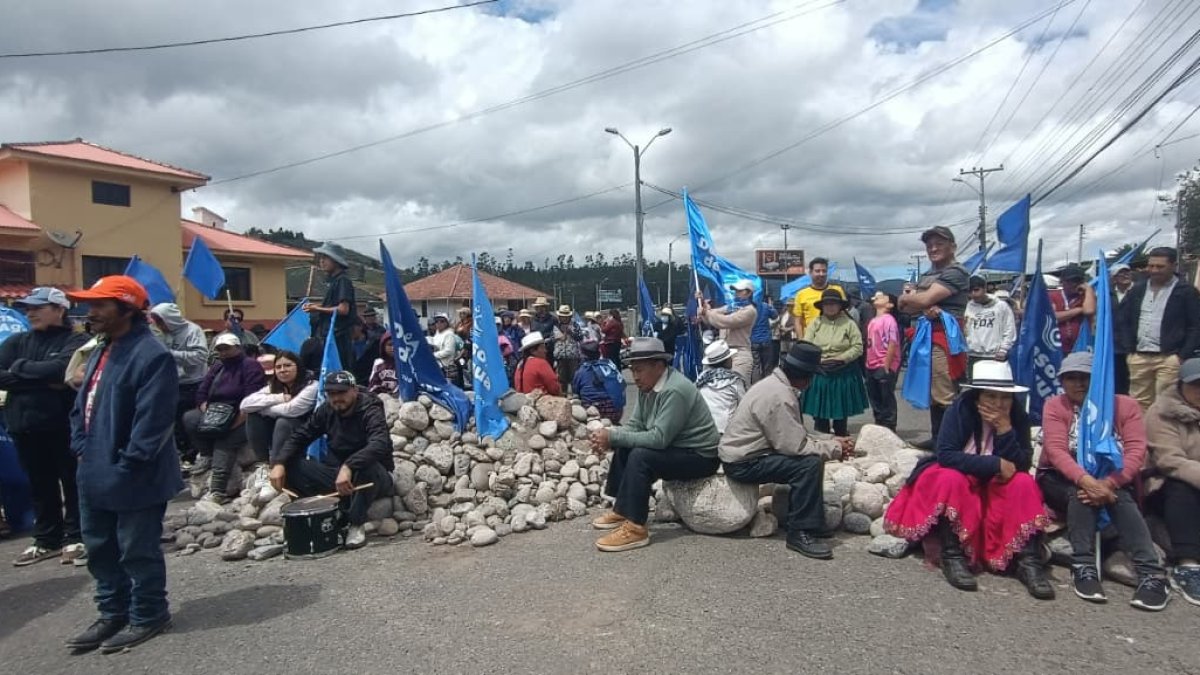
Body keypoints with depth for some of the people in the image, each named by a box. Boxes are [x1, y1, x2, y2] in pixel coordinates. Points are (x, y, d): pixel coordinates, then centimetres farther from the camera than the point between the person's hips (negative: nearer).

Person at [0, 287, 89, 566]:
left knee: (72, 482, 6)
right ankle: (46, 539, 27)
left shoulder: (75, 341, -4)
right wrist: (42, 381, -13)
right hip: (25, 425, 5)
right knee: (40, 485, 15)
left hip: (64, 425, -5)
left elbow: (59, 369, -22)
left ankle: (75, 537, 18)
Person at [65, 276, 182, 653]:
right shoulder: (100, 353, 14)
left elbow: (153, 420, -23)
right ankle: (113, 613, 36)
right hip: (95, 475, 10)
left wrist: (126, 465, -20)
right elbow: (82, 406, 19)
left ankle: (148, 616, 21)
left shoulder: (151, 355, -19)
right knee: (100, 550, 20)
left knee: (138, 552, 4)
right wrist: (82, 448, 6)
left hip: (133, 479, -10)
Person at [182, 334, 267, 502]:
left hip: (240, 418, -7)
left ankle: (218, 489, -40)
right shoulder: (217, 367, 20)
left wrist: (235, 423, -23)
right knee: (189, 418, -16)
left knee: (225, 440, -31)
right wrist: (208, 414, -5)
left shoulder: (251, 366, -5)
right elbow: (201, 394, 15)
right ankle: (207, 455, -6)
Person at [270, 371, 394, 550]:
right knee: (290, 466, -12)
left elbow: (380, 445, -37)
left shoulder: (370, 411, -19)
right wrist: (279, 462, -17)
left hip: (374, 477, -5)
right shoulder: (326, 410, 0)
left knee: (367, 466, -40)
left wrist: (348, 466, -51)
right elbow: (299, 436, 2)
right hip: (336, 474, 5)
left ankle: (357, 525, -20)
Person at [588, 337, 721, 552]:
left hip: (700, 457, -10)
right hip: (676, 448, 10)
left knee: (640, 457, -26)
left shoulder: (674, 390, -27)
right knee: (624, 449, 6)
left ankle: (635, 528, -21)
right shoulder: (647, 385, 1)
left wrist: (613, 436, -27)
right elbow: (634, 425, 2)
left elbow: (659, 438, -31)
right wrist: (609, 436, -18)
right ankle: (621, 510, 12)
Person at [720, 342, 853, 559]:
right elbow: (796, 446, -24)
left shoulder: (776, 384, 7)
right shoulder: (779, 396, -23)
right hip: (744, 462, -10)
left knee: (808, 457, 11)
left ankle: (795, 518, 19)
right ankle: (801, 532, -12)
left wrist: (831, 443, 1)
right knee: (810, 463, -20)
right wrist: (836, 449, -11)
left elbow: (796, 436, 12)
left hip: (747, 452, 10)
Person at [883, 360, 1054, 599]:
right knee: (951, 479, -34)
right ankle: (953, 556, -30)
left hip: (996, 486, 3)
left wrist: (1004, 428, -27)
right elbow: (945, 456, -25)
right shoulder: (961, 409, -15)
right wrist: (996, 465, -27)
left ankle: (1029, 562, -28)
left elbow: (1021, 465, -16)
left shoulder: (1018, 417, -7)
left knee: (1024, 483, -24)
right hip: (959, 478, -3)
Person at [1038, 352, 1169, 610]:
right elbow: (1056, 450, -16)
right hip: (1061, 480, -1)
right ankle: (1083, 568, -32)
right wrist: (1086, 480, -34)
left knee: (1121, 499, -31)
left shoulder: (1125, 405, 1)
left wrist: (1108, 484, -29)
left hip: (1113, 481, 1)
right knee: (1080, 495, -33)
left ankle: (1152, 573, -36)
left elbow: (1136, 451, -12)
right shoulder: (1055, 406, -1)